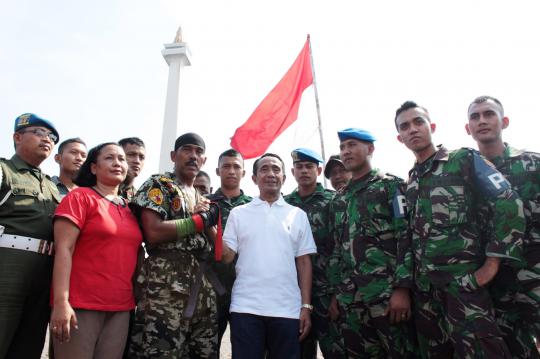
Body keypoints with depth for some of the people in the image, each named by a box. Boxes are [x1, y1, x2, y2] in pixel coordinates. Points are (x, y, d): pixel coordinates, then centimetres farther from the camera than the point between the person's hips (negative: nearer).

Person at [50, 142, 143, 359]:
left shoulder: (130, 208, 12)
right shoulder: (80, 197, -3)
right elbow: (64, 248, -11)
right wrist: (60, 302, -18)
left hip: (121, 308, 5)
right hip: (81, 304, -5)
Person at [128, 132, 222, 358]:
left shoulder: (203, 199, 20)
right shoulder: (158, 185, 1)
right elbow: (153, 233, -15)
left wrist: (211, 219, -1)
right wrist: (200, 220, -6)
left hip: (203, 287, 7)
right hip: (166, 285, -6)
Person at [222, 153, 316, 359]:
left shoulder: (298, 215, 7)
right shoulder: (238, 213, 6)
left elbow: (304, 262, 6)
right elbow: (226, 257, 1)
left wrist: (306, 306, 1)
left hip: (288, 310, 1)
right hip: (245, 308, 0)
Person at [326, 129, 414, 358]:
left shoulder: (390, 185, 2)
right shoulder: (338, 200, 17)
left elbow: (406, 238, -7)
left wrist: (402, 288, -15)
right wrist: (335, 294, 12)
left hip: (387, 293, -5)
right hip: (349, 298, 5)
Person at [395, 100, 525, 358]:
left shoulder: (464, 159, -1)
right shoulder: (409, 181, 14)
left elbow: (510, 204, -10)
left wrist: (492, 263, -13)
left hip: (462, 279, -5)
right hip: (423, 285, 6)